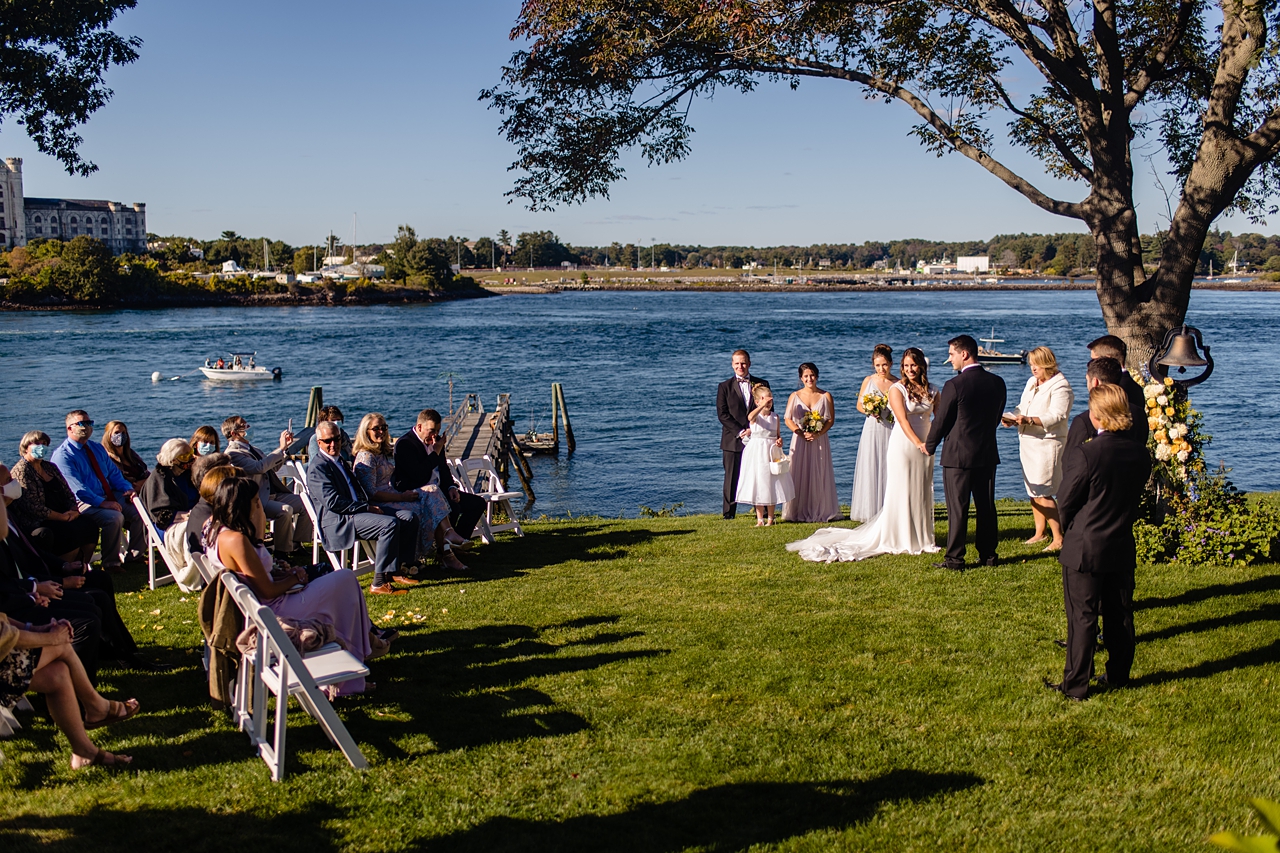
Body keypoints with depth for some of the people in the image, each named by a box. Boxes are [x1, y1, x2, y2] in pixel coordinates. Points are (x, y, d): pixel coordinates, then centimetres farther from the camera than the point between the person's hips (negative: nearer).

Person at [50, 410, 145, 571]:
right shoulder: (62, 455, -7)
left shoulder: (97, 448, 18)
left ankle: (134, 555, 2)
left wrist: (128, 489, -4)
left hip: (111, 496, 7)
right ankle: (111, 562, -15)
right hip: (85, 503, -7)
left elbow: (114, 473, 18)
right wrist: (102, 503, -27)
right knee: (114, 517, -32)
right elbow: (77, 488, -17)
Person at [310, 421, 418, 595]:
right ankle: (379, 583, -28)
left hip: (359, 511, 9)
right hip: (338, 521, -9)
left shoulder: (339, 461, 23)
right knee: (390, 524, -29)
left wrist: (369, 506, 3)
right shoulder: (317, 467, -8)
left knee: (408, 518, -6)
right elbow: (333, 502, -18)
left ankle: (395, 570, -3)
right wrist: (367, 508, -17)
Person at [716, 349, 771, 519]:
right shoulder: (724, 387, 5)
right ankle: (729, 515, 7)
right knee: (732, 478, 1)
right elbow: (722, 414, -2)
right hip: (733, 441, -1)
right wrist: (740, 432, -12)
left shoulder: (762, 384, 9)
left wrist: (754, 430, -8)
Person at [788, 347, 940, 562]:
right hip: (903, 446, -5)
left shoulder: (931, 391, 9)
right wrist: (918, 443, -25)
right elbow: (903, 419, -15)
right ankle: (901, 541, 8)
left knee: (922, 493, 10)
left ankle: (921, 539, 20)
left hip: (924, 448, 5)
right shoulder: (897, 389, -6)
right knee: (901, 494, 0)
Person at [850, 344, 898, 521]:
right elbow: (859, 405, 10)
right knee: (870, 470, 1)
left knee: (889, 470, 1)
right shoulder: (868, 381, 2)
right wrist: (869, 411, -9)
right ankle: (871, 511, 9)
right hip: (872, 431, 0)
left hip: (891, 432, 0)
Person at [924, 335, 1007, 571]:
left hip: (958, 454, -5)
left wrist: (929, 446, 9)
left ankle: (954, 559, 2)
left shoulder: (954, 385, -16)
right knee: (986, 507, 13)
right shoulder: (998, 383, 2)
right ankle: (988, 554, 20)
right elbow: (997, 418, 11)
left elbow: (941, 421, -7)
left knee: (957, 509, -1)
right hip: (988, 454, 5)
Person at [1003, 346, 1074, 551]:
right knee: (1032, 491, 11)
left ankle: (1058, 538, -3)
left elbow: (1056, 416, -21)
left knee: (1042, 494, -11)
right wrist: (1012, 418, -5)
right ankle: (1039, 532, 22)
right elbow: (1021, 407, 17)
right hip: (1027, 442, 8)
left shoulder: (1060, 387, -11)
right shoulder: (1031, 383, 15)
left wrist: (1029, 420, -33)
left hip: (1047, 444, -8)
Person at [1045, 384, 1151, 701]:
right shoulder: (1140, 455, -3)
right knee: (1120, 615, 16)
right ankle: (1119, 676, 28)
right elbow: (1136, 499, 7)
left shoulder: (1084, 455, -21)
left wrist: (1070, 526, 8)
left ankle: (1075, 685, 9)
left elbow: (1065, 503, -12)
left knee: (1082, 619, 2)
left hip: (1085, 550, -5)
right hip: (1123, 549, 5)